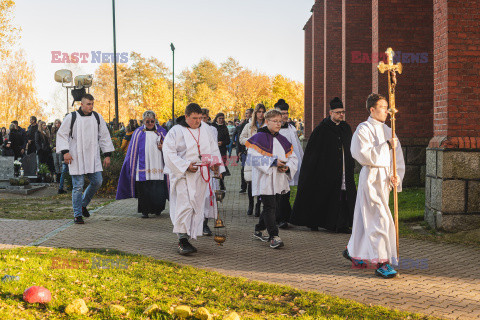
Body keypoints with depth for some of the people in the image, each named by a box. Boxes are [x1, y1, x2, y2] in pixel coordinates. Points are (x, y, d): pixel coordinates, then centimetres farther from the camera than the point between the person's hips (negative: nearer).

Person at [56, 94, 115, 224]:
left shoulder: (97, 118, 7)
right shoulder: (71, 117, -3)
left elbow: (104, 136, 12)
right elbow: (61, 134, 0)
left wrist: (107, 155, 7)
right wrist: (65, 152, -11)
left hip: (93, 157, 4)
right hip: (76, 158, -3)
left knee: (97, 182, -1)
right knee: (78, 186, -4)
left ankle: (83, 204, 24)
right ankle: (77, 215, 7)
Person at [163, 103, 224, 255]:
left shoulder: (205, 129, 10)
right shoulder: (176, 131, -6)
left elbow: (213, 147, 16)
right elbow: (169, 152, -10)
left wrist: (215, 163, -2)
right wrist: (185, 166, -18)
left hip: (201, 175, 6)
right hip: (184, 175, -6)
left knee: (197, 206, 6)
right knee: (185, 205, -14)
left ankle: (187, 239, 13)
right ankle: (182, 241, -10)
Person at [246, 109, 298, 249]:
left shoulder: (282, 140, 14)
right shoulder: (259, 138, -7)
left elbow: (292, 157, 17)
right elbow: (254, 158, -15)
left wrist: (287, 167, -5)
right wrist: (273, 161, -20)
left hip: (278, 181, 7)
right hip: (265, 180, -7)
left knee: (274, 206, 13)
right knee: (270, 207, -11)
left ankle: (259, 230, 30)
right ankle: (274, 237, -11)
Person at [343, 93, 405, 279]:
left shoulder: (387, 130, 14)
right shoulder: (363, 130, -8)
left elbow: (398, 157, 12)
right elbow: (364, 155, -19)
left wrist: (397, 175, -3)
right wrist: (386, 146, -19)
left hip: (385, 178, 7)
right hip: (371, 178, -7)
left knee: (366, 217, 16)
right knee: (379, 218, -11)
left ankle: (353, 252, 32)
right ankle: (381, 262, -9)